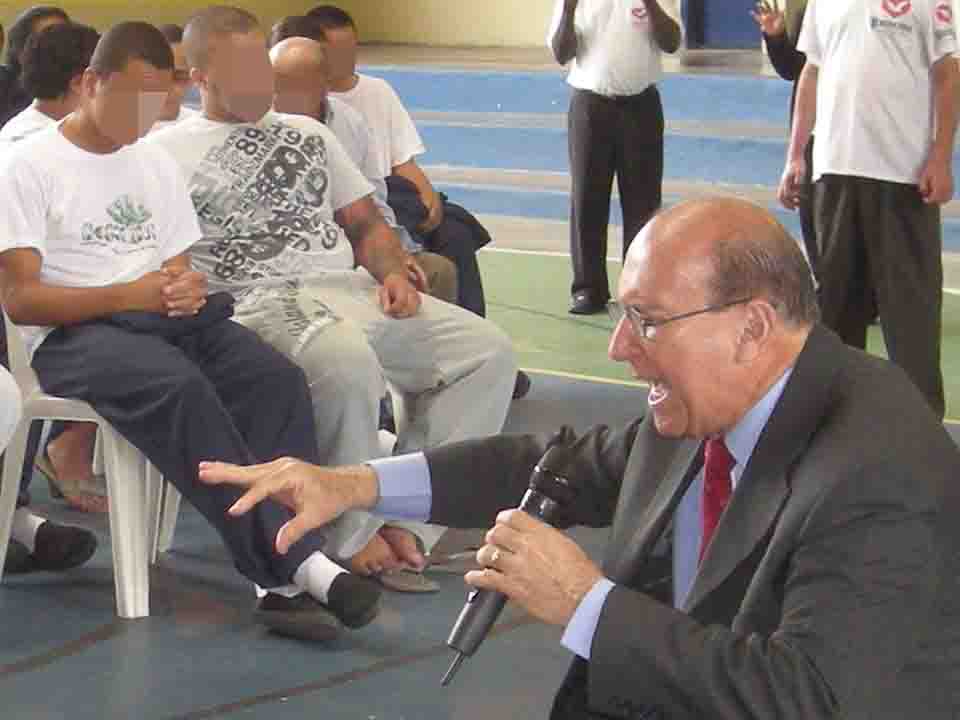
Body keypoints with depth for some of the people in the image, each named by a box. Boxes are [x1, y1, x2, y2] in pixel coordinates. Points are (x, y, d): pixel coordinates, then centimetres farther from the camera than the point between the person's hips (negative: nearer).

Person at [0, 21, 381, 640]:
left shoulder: (158, 165, 21)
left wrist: (187, 288, -5)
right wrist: (131, 294, -15)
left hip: (166, 319, 6)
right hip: (70, 335, -6)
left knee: (277, 377, -24)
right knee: (180, 387, -37)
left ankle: (284, 577, -35)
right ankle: (296, 562, -39)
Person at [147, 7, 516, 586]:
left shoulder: (308, 134, 26)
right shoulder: (167, 151, 8)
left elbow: (365, 221, 25)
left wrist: (392, 272, 4)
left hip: (354, 288, 7)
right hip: (263, 299, -7)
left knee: (488, 350, -11)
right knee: (347, 363, -40)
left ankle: (405, 525, -16)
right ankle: (355, 535, -18)